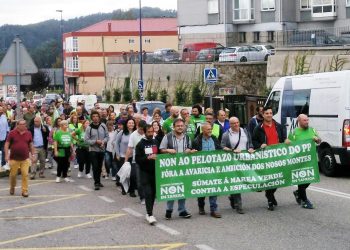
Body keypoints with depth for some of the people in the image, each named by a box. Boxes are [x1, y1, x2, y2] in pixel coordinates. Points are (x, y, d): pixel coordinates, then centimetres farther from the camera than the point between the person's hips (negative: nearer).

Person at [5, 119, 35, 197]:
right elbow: (7, 144, -1)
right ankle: (12, 188, 33)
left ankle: (25, 191, 2)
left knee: (25, 175, -6)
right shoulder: (12, 133, -3)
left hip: (25, 159, 1)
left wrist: (33, 154, 12)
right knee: (13, 174, 8)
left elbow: (31, 145, 14)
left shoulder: (28, 133, 5)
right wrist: (6, 155, -10)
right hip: (14, 158, -1)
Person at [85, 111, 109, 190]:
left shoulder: (103, 126, -1)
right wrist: (96, 141, -19)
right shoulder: (89, 128, -9)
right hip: (93, 150, -3)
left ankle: (98, 181, 28)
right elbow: (86, 140, -10)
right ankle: (96, 183, -2)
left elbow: (107, 136, 5)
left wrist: (103, 141, -14)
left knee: (99, 167, 14)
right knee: (95, 167, -7)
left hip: (102, 149, 3)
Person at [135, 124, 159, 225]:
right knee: (148, 193, -11)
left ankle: (149, 213, 19)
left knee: (153, 193, 7)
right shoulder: (140, 144, 0)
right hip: (145, 172, -3)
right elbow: (137, 159, -7)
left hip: (155, 171, 4)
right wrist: (148, 157, -20)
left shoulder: (156, 142, 9)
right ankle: (150, 215, -13)